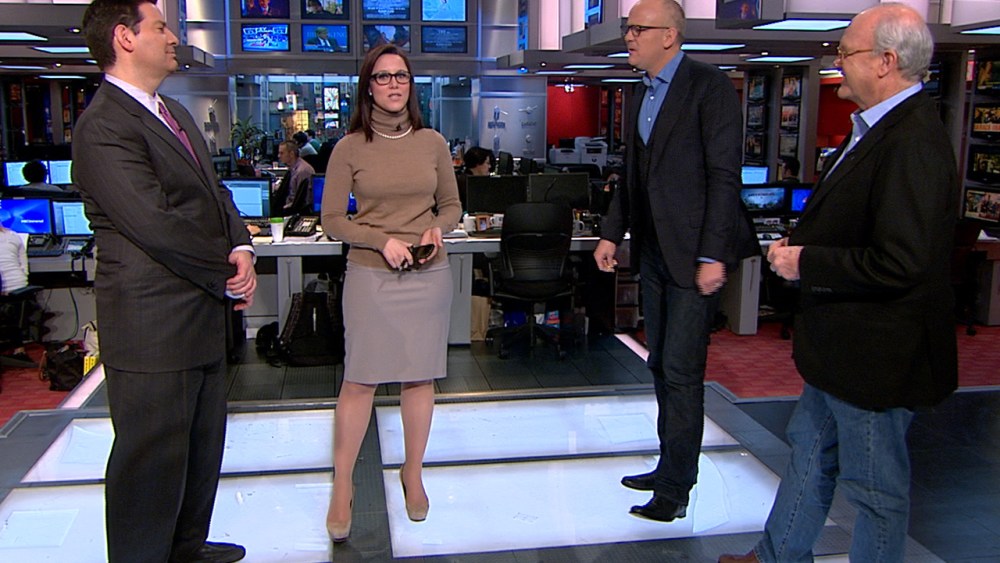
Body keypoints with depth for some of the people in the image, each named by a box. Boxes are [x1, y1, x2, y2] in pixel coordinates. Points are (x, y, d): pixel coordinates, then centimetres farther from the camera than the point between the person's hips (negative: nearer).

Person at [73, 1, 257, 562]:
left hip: (204, 314, 10)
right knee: (152, 456, 3)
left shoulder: (176, 112, 15)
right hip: (153, 326, -10)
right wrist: (229, 274, -13)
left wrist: (242, 249, -3)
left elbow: (215, 191, 15)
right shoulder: (103, 127, -17)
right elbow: (157, 225, -23)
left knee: (203, 445, 21)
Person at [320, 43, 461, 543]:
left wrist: (438, 229, -8)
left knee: (419, 377, 10)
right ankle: (342, 486, 16)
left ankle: (413, 473, 27)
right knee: (359, 380, 1)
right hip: (370, 275, -2)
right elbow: (331, 218, -1)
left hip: (428, 274, 2)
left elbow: (451, 204, 14)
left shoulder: (432, 142, 5)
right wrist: (383, 241, -13)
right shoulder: (350, 148, -2)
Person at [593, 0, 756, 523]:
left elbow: (723, 175, -16)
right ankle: (674, 466, 29)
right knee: (661, 365, 15)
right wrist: (612, 233, 12)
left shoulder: (709, 86, -11)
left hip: (694, 251, -8)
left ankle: (675, 489, 7)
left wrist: (713, 255, -20)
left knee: (681, 369, -4)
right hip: (654, 249, 9)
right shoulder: (643, 93, 13)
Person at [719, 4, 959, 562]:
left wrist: (806, 262, -19)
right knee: (812, 454, 23)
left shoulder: (913, 143, -25)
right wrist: (802, 240, 2)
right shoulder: (880, 129, 8)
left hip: (875, 353, -11)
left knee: (876, 486, 9)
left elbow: (900, 264, -31)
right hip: (842, 344, 11)